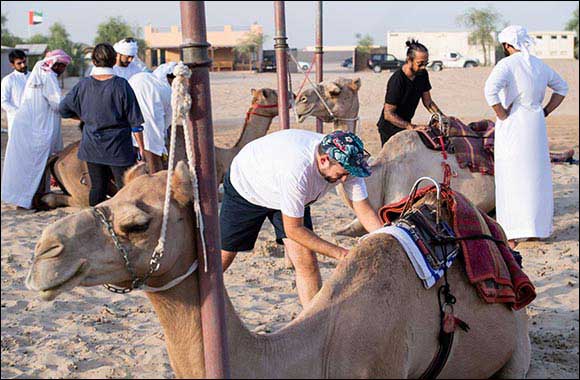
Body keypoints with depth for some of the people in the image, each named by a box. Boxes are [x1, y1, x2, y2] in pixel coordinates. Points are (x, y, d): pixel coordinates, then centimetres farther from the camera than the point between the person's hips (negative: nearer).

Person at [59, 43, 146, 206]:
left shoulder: (83, 85, -1)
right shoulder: (120, 85, -11)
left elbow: (64, 109, 10)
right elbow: (135, 120, -8)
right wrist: (141, 147, -2)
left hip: (91, 146, 4)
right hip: (118, 147, -4)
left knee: (97, 187, 13)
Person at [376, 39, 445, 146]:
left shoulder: (422, 74, -4)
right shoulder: (396, 81, -28)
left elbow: (427, 102, 6)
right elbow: (388, 114, -27)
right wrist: (412, 127, -34)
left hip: (405, 125, 7)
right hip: (390, 129, -7)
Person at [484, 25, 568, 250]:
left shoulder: (507, 65, -11)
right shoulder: (539, 65, 9)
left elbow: (491, 89, -27)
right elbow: (561, 88, 22)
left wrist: (502, 115, -15)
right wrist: (545, 112, 17)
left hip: (512, 127, -6)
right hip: (536, 125, 6)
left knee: (511, 179, 0)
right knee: (536, 177, 15)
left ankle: (511, 235, 1)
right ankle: (538, 229, 25)